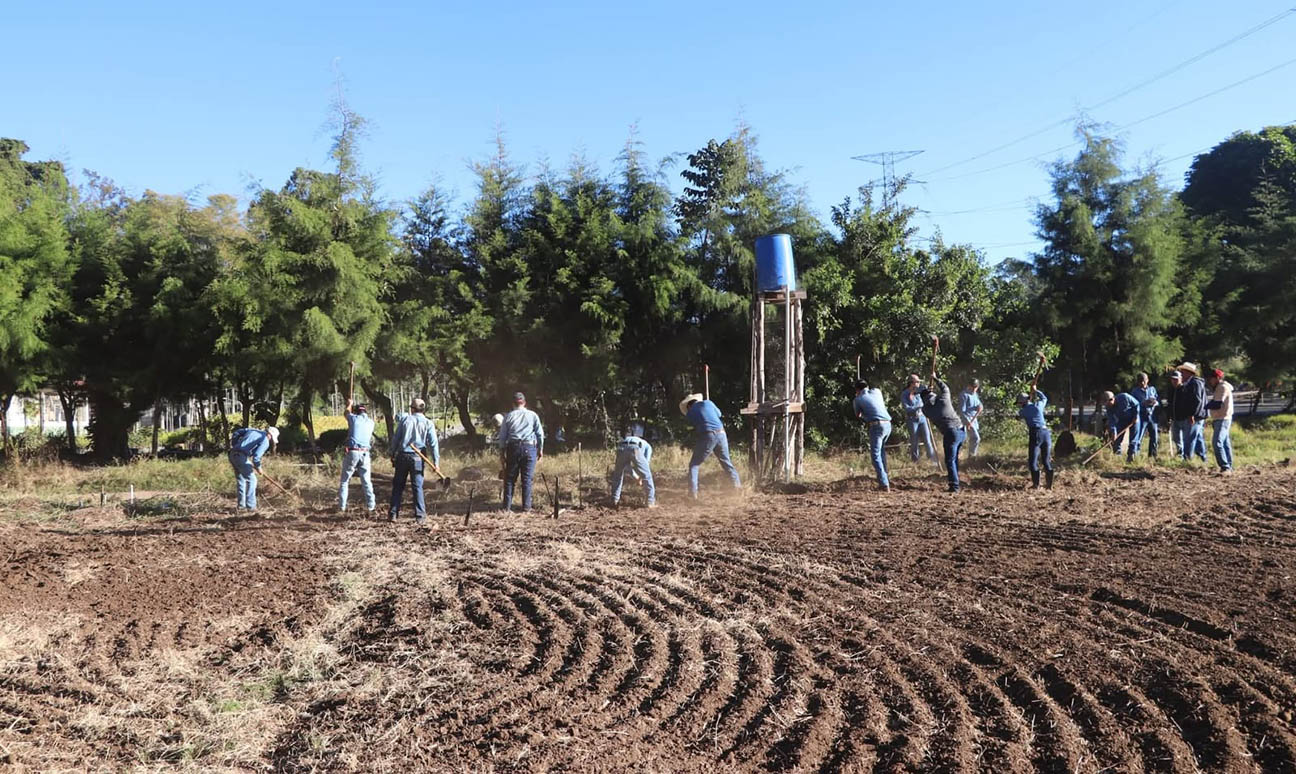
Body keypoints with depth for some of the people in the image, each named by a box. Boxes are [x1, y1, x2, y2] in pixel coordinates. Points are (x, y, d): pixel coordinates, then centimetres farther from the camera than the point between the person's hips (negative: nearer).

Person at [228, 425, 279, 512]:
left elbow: (237, 432, 25)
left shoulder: (252, 430, 21)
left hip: (232, 454, 8)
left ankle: (241, 505, 22)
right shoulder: (265, 441, -2)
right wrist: (258, 467, 3)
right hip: (242, 457, -8)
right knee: (251, 480, 1)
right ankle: (250, 506, -1)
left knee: (240, 480, 18)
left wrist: (234, 445, 31)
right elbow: (256, 456, -13)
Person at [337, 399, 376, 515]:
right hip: (365, 453, 2)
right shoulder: (371, 423, 11)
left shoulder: (354, 418, 2)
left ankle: (341, 507, 7)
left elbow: (347, 412, 24)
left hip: (351, 452, -2)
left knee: (345, 480, 6)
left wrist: (349, 404, 48)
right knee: (367, 481, 5)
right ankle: (370, 507, 2)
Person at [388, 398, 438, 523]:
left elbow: (395, 438, 4)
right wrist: (436, 462, -4)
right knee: (418, 487, 2)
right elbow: (433, 444, -5)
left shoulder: (404, 419, 4)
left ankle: (393, 514, 11)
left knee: (398, 486, 10)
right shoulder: (428, 424, 1)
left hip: (402, 456, 1)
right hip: (417, 458, -1)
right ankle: (420, 516, 0)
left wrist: (393, 454, 13)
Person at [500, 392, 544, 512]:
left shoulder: (508, 416, 5)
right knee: (527, 478, 3)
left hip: (513, 447, 0)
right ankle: (526, 506, 3)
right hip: (529, 447, 0)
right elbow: (540, 433, 5)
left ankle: (507, 506, 5)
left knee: (510, 478, 6)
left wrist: (503, 450, 13)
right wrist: (540, 449, 13)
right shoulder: (533, 415, 5)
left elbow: (502, 435, 5)